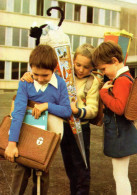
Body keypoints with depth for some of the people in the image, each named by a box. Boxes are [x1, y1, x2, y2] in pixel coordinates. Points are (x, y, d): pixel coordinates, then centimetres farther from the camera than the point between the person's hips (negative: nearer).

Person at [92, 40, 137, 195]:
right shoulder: (120, 78, 11)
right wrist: (105, 90, 3)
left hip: (119, 135, -10)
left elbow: (119, 107, -32)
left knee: (120, 175, 1)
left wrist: (103, 92, -22)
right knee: (119, 175, 22)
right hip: (119, 134, 10)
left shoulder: (122, 80, -20)